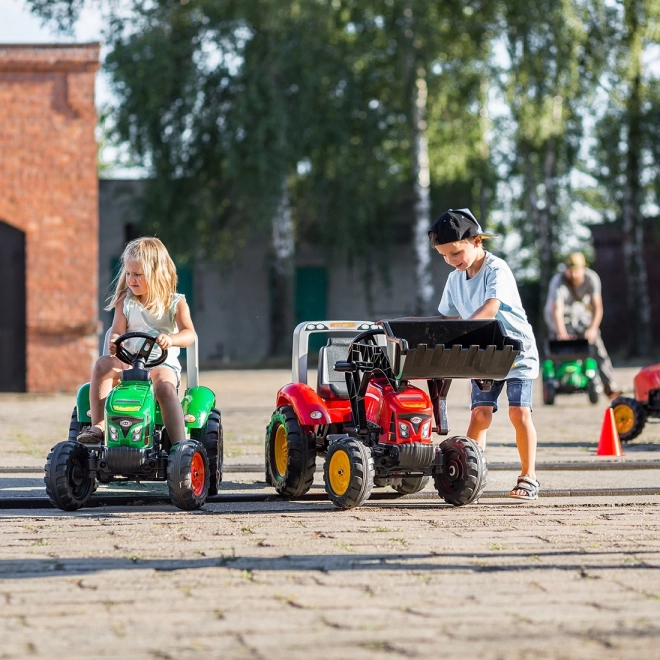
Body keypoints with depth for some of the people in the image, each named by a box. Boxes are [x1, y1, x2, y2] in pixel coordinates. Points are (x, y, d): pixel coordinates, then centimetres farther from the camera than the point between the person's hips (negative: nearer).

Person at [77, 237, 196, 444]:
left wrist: (170, 339, -34)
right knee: (103, 364, -28)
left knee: (165, 386, -36)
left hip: (163, 363, -3)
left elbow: (189, 334, -11)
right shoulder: (125, 302, 10)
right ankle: (98, 426, -31)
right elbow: (117, 332, 2)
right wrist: (114, 342, -24)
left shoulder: (176, 304, 2)